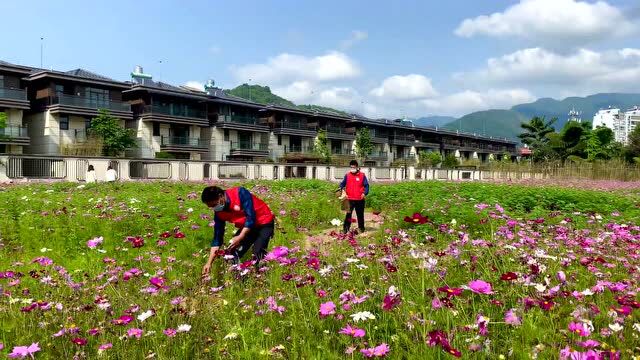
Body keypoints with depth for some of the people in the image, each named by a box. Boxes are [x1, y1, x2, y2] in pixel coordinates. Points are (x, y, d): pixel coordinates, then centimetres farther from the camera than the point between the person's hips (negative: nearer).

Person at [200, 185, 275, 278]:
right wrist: (209, 263, -7)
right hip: (246, 227, 7)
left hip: (264, 223, -7)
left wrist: (240, 238, -32)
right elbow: (217, 237, -3)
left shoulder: (240, 193, -27)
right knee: (232, 254, -5)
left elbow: (251, 217, -29)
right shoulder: (219, 212, -7)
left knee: (258, 254, -23)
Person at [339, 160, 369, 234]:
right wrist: (342, 189, -13)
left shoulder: (362, 175, 1)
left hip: (360, 199, 0)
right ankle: (345, 229, -1)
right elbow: (342, 184, 8)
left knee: (360, 214, 12)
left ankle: (361, 228, 25)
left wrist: (364, 193, -14)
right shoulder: (347, 175, 5)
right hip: (350, 199, 0)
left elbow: (366, 185, 1)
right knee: (348, 214, -4)